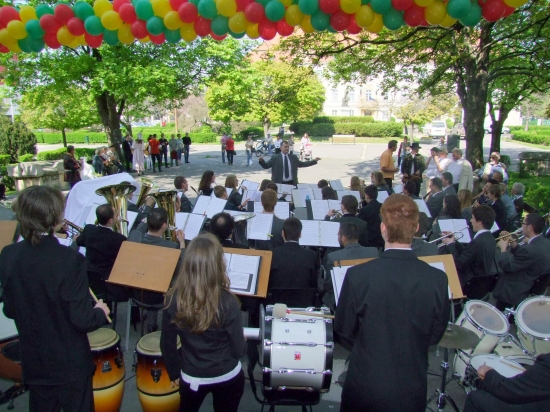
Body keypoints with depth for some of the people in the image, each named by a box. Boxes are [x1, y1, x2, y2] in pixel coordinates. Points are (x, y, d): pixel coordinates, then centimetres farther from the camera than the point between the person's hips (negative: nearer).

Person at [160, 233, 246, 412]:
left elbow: (167, 345, -5)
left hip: (191, 378, 2)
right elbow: (239, 350, -16)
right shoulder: (227, 302, -26)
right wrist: (242, 343, 7)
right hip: (228, 377, -1)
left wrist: (174, 374, 11)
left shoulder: (173, 299, -17)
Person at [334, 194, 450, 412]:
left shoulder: (358, 275, -22)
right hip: (413, 390, 2)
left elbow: (343, 333, -10)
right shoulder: (438, 279, -16)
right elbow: (435, 336, -2)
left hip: (365, 388, -2)